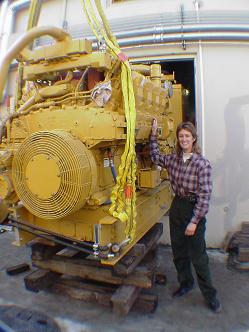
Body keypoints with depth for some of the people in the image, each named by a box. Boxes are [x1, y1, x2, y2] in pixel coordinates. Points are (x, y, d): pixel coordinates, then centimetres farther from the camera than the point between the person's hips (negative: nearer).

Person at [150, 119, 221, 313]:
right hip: (177, 206, 6)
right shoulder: (174, 159, 2)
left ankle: (210, 295, 25)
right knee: (178, 251, 17)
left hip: (194, 209, -5)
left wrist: (194, 221, -17)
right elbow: (156, 158, 21)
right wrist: (154, 134, 15)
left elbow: (205, 195, -15)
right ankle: (186, 283, 40)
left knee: (198, 255, 4)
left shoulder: (202, 164, -14)